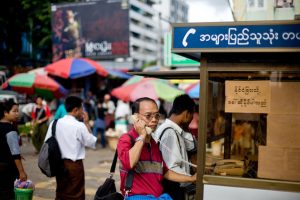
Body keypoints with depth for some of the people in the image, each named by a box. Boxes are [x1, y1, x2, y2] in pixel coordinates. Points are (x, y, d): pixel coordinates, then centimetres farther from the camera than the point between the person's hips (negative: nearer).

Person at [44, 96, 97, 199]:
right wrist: (87, 123, 0)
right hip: (74, 165, -6)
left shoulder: (54, 123, 2)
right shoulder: (80, 126, -14)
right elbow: (92, 142, -4)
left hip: (59, 163, 6)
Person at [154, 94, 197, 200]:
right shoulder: (170, 133, -23)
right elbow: (172, 168, -27)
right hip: (171, 190, -10)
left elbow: (191, 145, 18)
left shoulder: (174, 130, 7)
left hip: (175, 189, 10)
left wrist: (185, 130, 5)